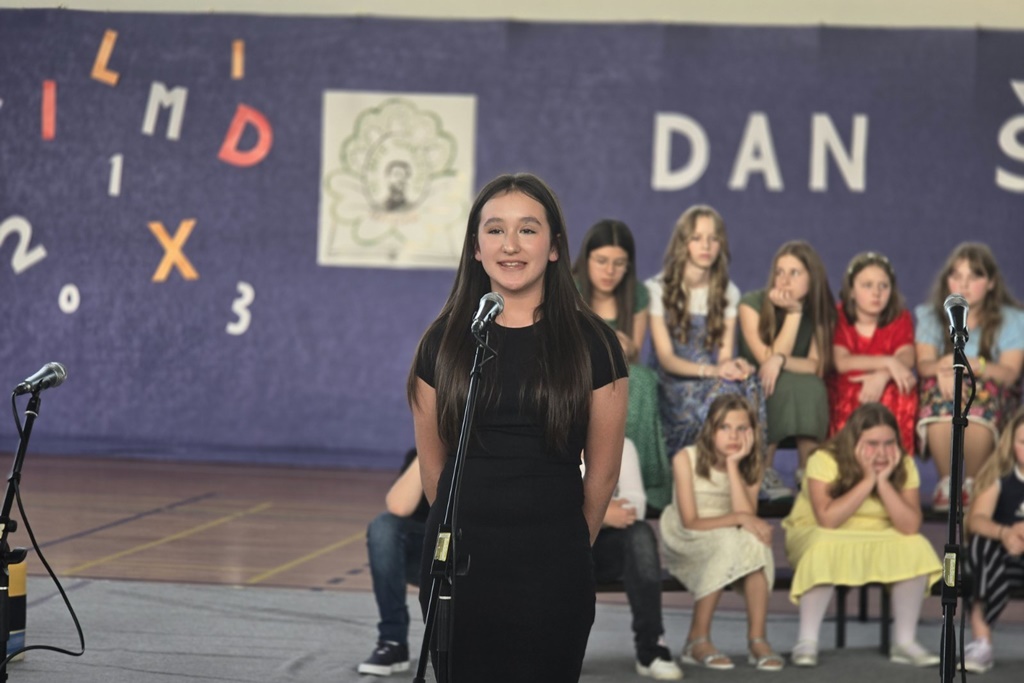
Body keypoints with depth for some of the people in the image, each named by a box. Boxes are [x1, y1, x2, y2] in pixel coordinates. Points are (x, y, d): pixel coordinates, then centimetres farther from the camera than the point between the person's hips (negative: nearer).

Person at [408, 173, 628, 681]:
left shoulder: (591, 342, -2)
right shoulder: (445, 341, 3)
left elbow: (602, 472, 4)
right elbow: (433, 465, 11)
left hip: (551, 568, -2)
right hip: (458, 560, 2)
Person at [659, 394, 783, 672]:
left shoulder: (751, 467, 0)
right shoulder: (686, 459, -12)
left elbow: (747, 516, -19)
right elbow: (691, 523, -18)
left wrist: (733, 465, -20)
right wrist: (737, 519, -30)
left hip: (731, 544, 4)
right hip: (685, 547, -4)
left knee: (753, 541, -30)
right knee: (730, 540, -35)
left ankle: (757, 639, -30)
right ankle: (698, 639, -27)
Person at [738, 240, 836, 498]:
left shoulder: (821, 310, -4)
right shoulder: (752, 304, -13)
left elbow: (816, 366, -14)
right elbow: (768, 358, -21)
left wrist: (780, 360, -33)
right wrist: (794, 313, -26)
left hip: (803, 395, 2)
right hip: (754, 393, -2)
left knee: (811, 387, -33)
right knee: (786, 386, -35)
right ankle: (764, 473, -23)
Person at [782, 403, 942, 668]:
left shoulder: (904, 466, -8)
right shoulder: (825, 460, -18)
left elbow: (911, 527, -19)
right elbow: (827, 520, -31)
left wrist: (883, 482, -27)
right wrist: (868, 480, -29)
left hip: (877, 546, 4)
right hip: (814, 535, -3)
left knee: (915, 548, -23)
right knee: (826, 547, -37)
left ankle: (905, 642, -15)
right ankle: (806, 642, -30)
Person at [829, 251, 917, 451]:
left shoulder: (900, 318, 7)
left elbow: (906, 358, -14)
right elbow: (840, 362, -17)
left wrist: (882, 376, -35)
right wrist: (887, 363, -25)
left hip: (887, 390, 2)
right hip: (844, 394, -2)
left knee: (903, 396, -31)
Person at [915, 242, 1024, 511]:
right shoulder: (930, 316, 10)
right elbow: (924, 364, -7)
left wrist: (972, 365, -32)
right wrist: (942, 369, -33)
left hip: (993, 398, -1)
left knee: (986, 389, -37)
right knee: (936, 386, -35)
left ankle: (973, 483, -27)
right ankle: (946, 482, -27)